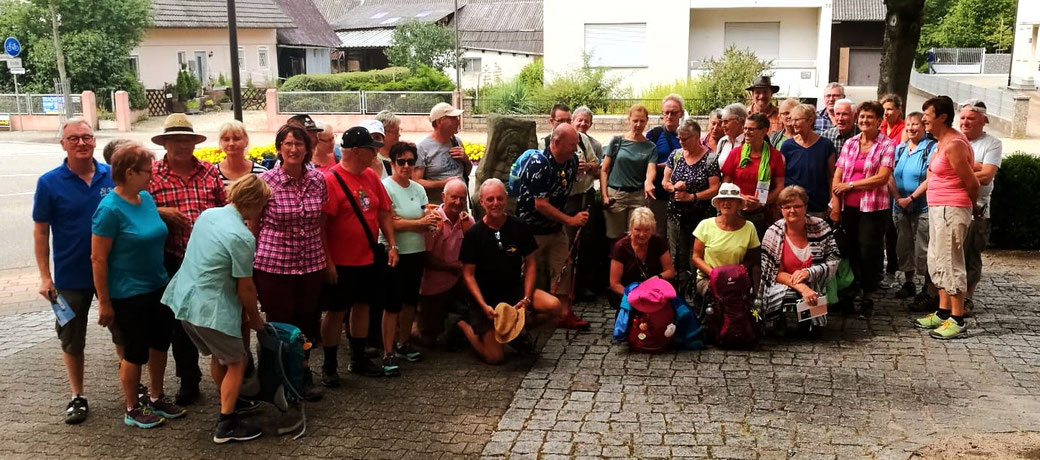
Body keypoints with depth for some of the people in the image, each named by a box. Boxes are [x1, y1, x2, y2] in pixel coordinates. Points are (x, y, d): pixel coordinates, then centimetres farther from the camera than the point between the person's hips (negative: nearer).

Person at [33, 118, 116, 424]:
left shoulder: (113, 176, -5)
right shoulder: (49, 183, -8)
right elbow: (40, 232, -4)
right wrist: (45, 277, -7)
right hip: (71, 277, -1)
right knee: (72, 340, 11)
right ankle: (77, 397, 27)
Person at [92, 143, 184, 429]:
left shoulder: (146, 198, 2)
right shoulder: (110, 209, -20)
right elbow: (98, 259, -18)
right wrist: (104, 302, -16)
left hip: (158, 287, 8)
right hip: (129, 295, -7)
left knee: (160, 342, 18)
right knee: (136, 351, 6)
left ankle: (156, 398, 36)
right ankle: (132, 410, 25)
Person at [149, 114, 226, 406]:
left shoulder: (210, 173, 4)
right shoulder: (151, 175, -2)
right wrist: (161, 212, -17)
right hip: (174, 262, -1)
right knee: (180, 322, 11)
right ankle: (188, 380, 26)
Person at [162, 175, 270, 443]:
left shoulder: (207, 214, 5)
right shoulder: (242, 237, -19)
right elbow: (245, 288, -12)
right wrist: (255, 319, 6)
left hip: (183, 299, 8)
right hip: (209, 309, -8)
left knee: (218, 355, 25)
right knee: (237, 361, 9)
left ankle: (228, 403, 41)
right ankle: (226, 425, 11)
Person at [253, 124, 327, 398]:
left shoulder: (318, 180, 1)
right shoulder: (265, 182, -9)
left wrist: (328, 260, 10)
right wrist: (252, 264, -2)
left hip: (312, 263, 3)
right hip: (274, 264, -3)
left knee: (308, 323, 13)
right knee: (280, 325, 8)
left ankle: (303, 373, 31)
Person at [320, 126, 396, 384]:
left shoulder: (370, 176, 6)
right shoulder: (330, 180, -17)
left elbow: (384, 212, 13)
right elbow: (320, 224, -19)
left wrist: (392, 245, 6)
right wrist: (327, 262, -19)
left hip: (369, 258, 7)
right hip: (342, 262, -7)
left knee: (362, 305, 16)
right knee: (336, 311, 4)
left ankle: (358, 360, 30)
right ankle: (329, 366, 18)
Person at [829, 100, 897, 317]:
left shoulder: (887, 145, -1)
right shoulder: (850, 144, 11)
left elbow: (882, 178, -12)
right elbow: (837, 177, 8)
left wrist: (849, 185, -9)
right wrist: (835, 205, -1)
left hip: (873, 208, -4)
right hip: (848, 207, 4)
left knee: (869, 252, -1)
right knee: (848, 251, 7)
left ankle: (868, 297, 12)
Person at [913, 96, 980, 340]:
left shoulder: (953, 145, -18)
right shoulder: (941, 143, 12)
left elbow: (972, 183, -13)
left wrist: (969, 206, 2)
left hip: (951, 210, -10)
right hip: (937, 209, 10)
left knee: (950, 263, -6)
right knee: (937, 261, 15)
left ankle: (957, 320, 0)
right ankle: (943, 312, 24)